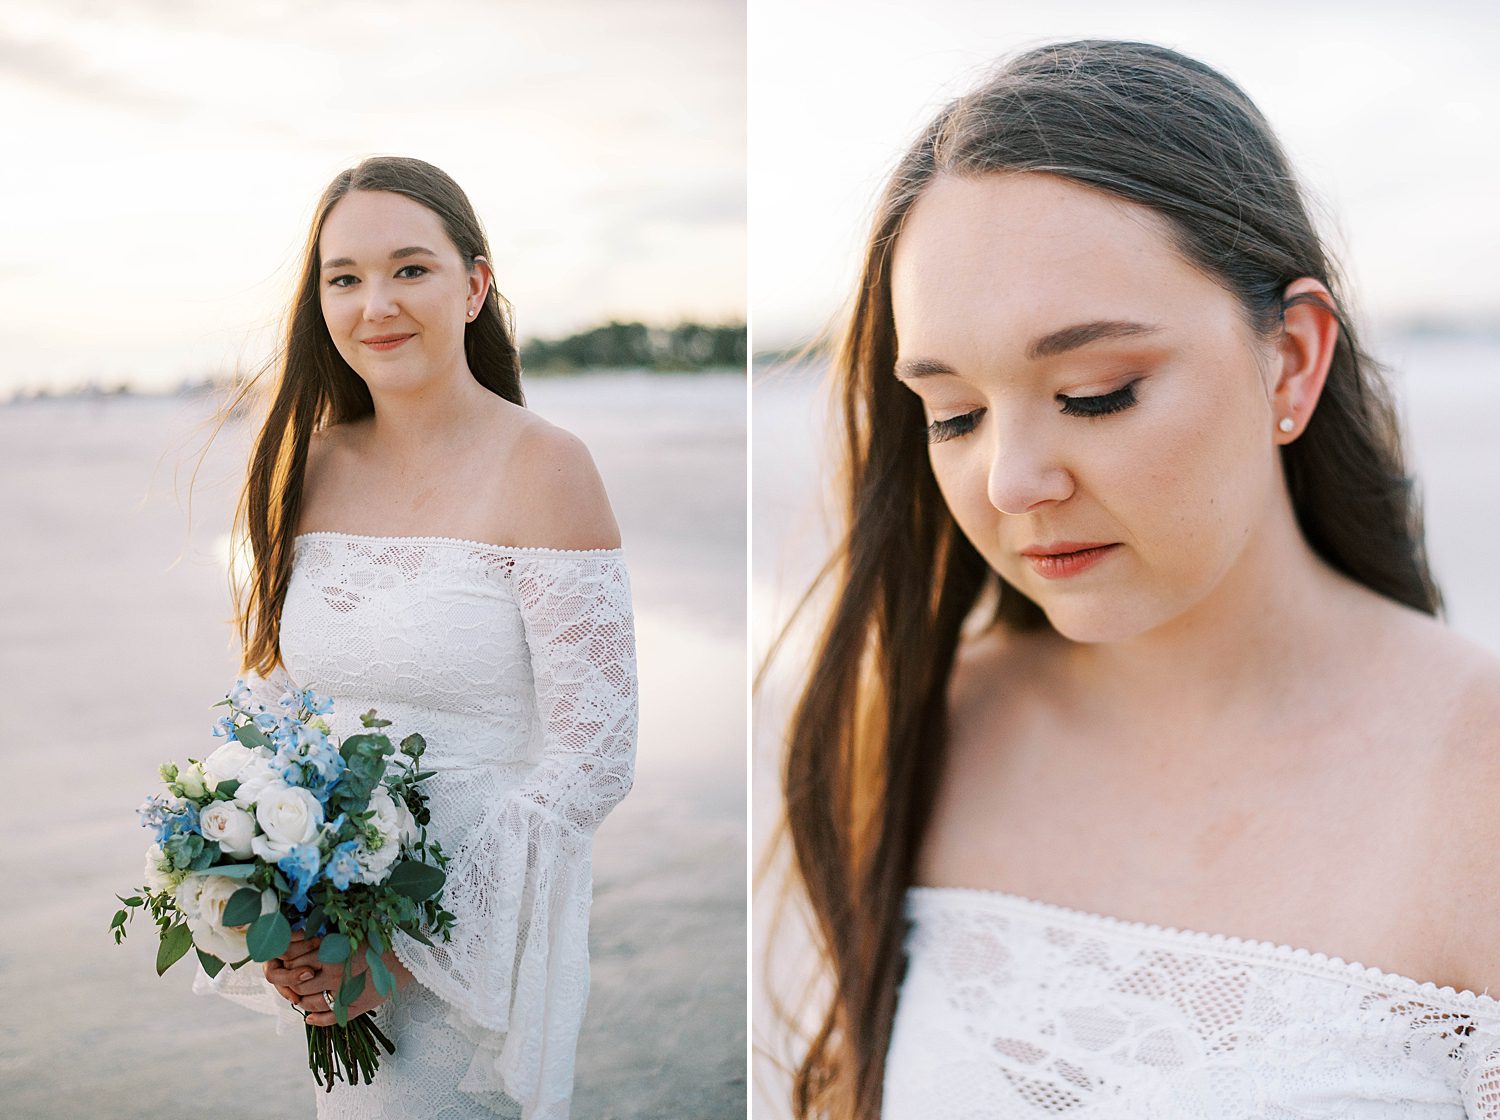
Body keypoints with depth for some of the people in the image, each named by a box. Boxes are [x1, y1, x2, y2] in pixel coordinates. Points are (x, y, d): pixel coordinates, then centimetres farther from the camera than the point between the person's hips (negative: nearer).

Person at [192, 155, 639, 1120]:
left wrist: (414, 935, -18)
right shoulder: (308, 469, 3)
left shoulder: (541, 468, -14)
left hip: (480, 949, -5)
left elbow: (593, 759, -16)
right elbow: (275, 697, 9)